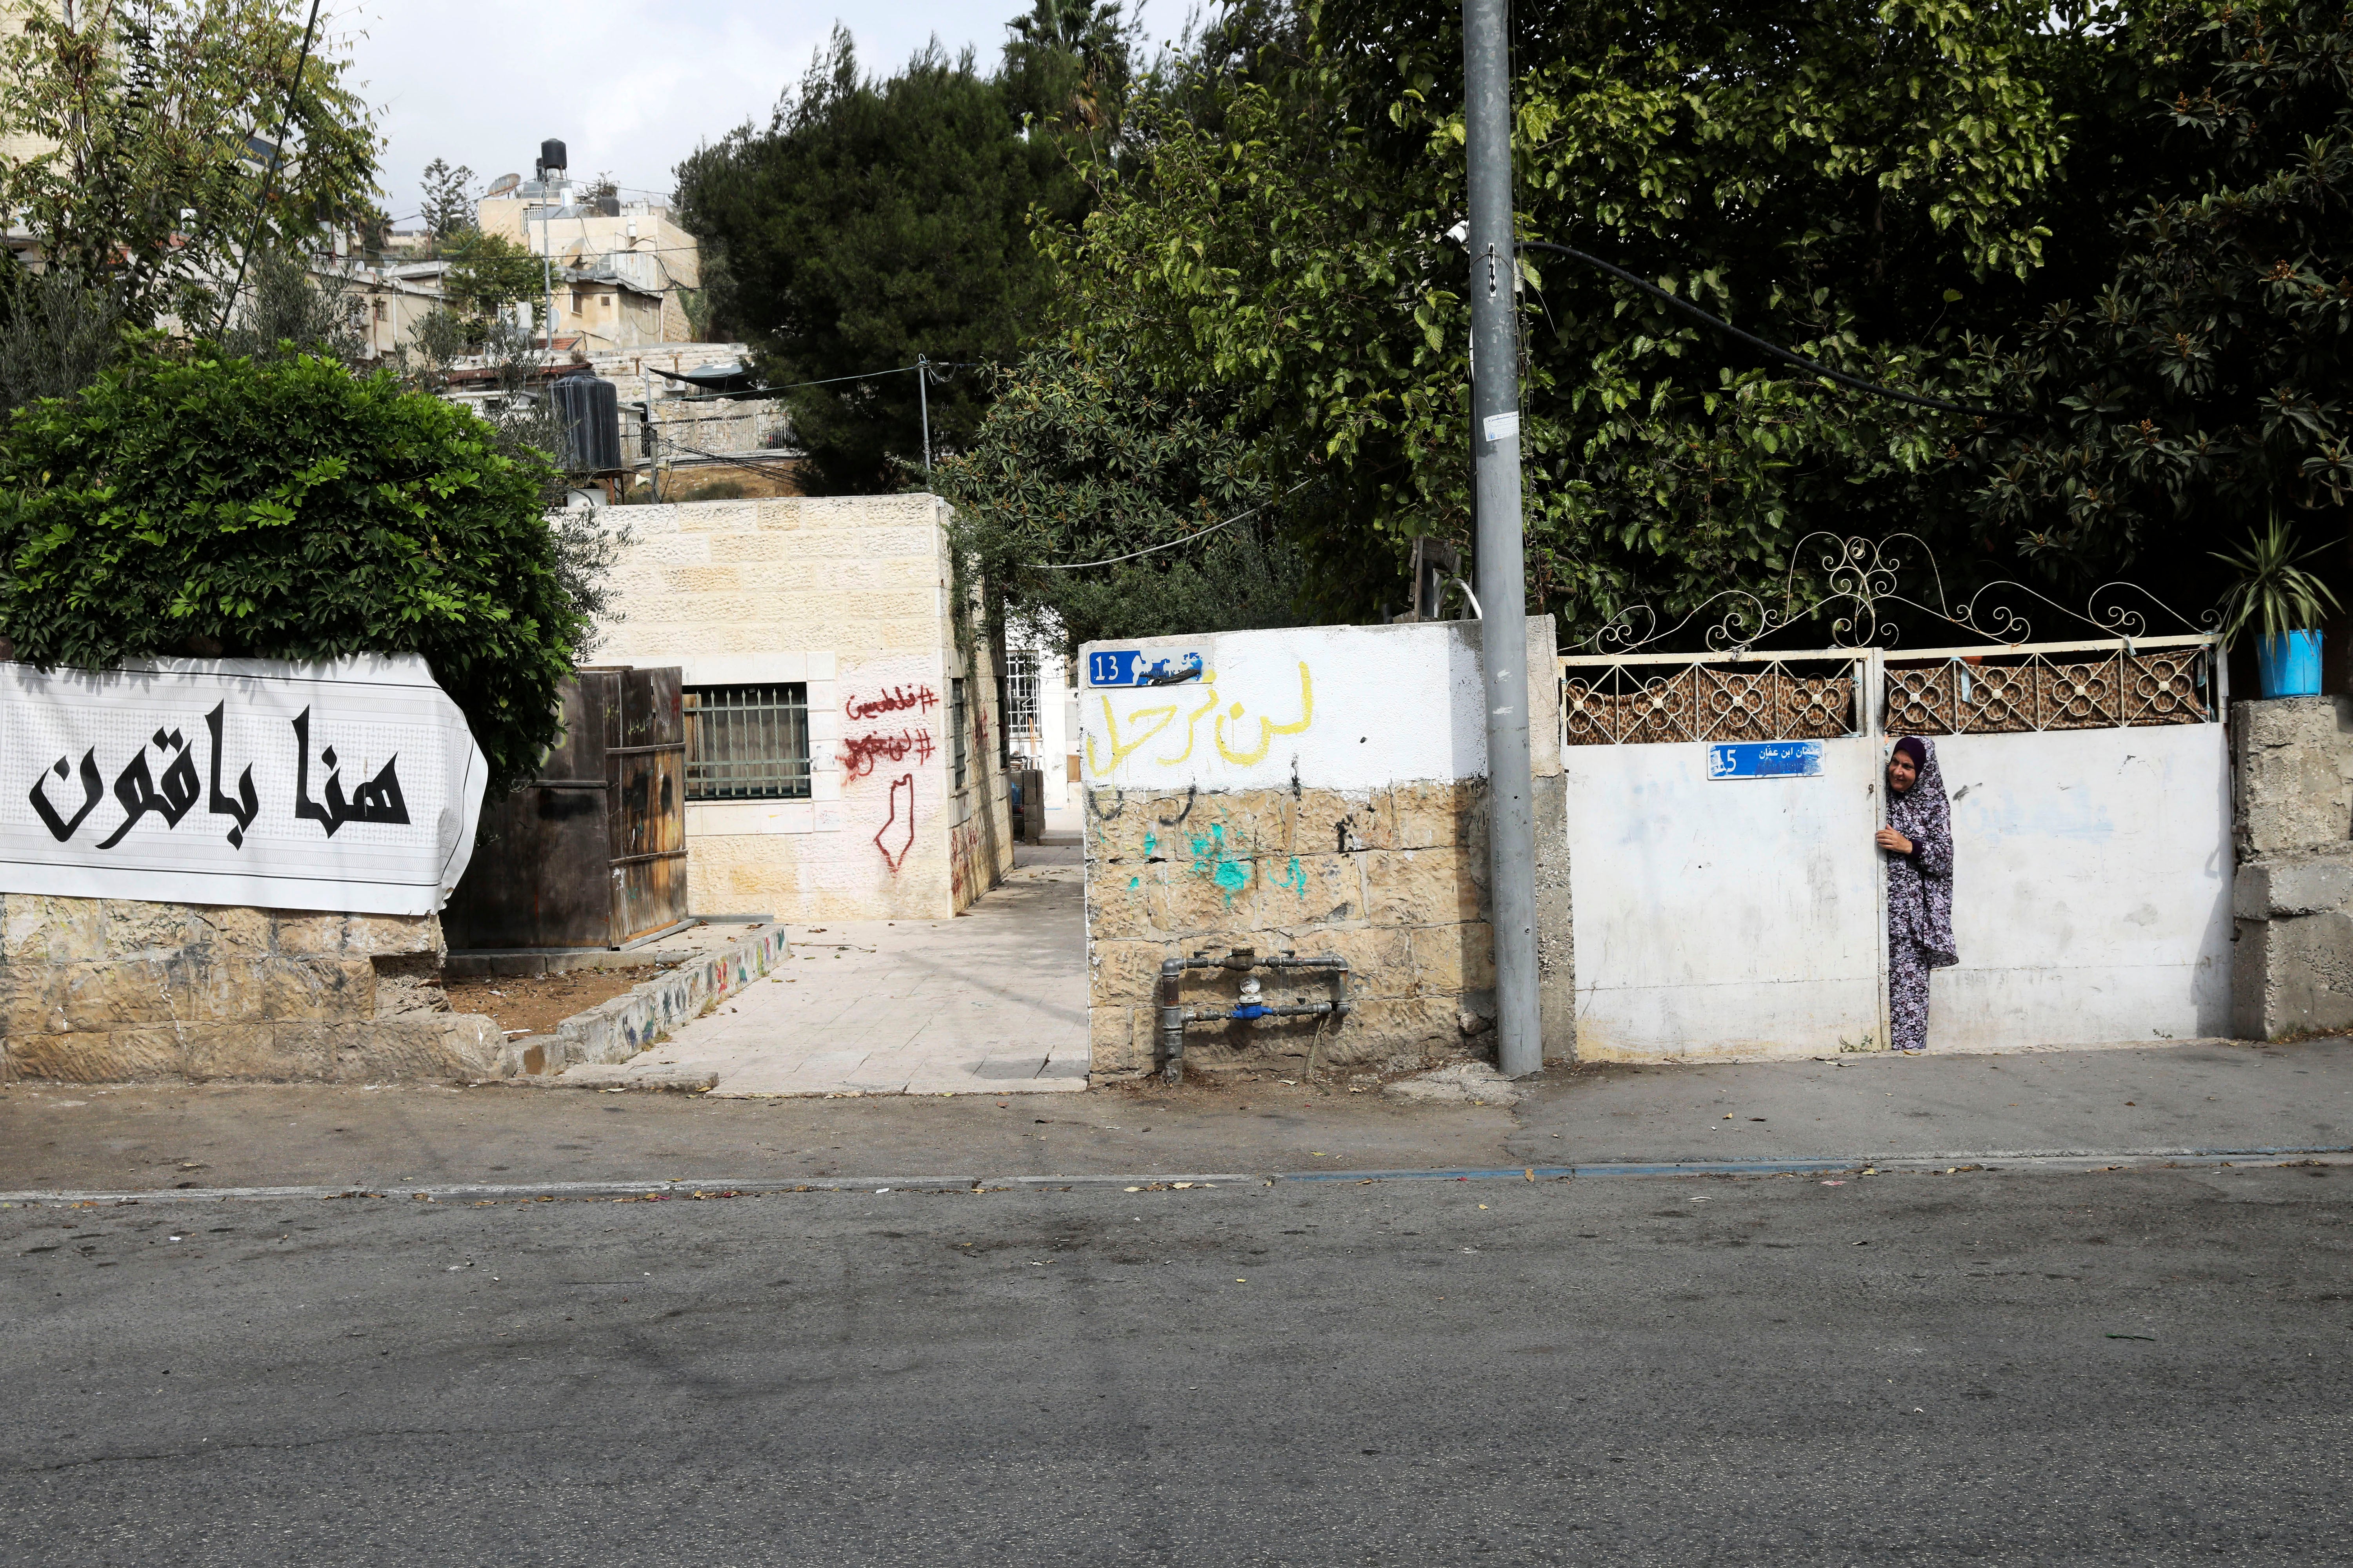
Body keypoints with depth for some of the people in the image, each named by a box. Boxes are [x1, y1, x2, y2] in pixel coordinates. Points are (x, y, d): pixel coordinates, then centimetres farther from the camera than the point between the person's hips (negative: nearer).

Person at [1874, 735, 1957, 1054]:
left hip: (1911, 904, -1)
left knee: (1910, 971, -7)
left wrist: (1909, 846, -14)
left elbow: (1945, 854, -1)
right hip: (1879, 899, 1)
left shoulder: (1933, 803, 5)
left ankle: (1909, 1040, -3)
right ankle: (1883, 1040, -1)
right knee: (1884, 969, -4)